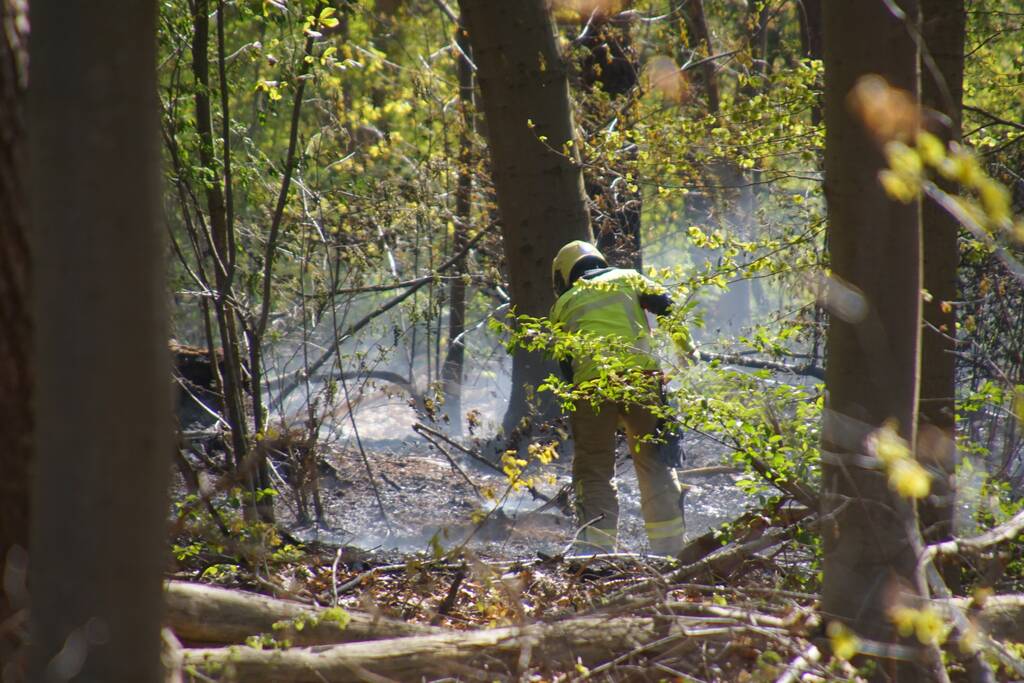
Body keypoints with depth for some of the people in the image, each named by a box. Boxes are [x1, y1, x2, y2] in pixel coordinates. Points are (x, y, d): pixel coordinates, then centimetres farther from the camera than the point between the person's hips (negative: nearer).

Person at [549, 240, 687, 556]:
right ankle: (670, 548, 7)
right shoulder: (628, 278, 20)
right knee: (655, 465, 10)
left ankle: (597, 545, -2)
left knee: (593, 471, 10)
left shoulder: (563, 304, 21)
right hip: (642, 375, 1)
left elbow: (565, 365, 15)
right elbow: (669, 310, 6)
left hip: (592, 385, 0)